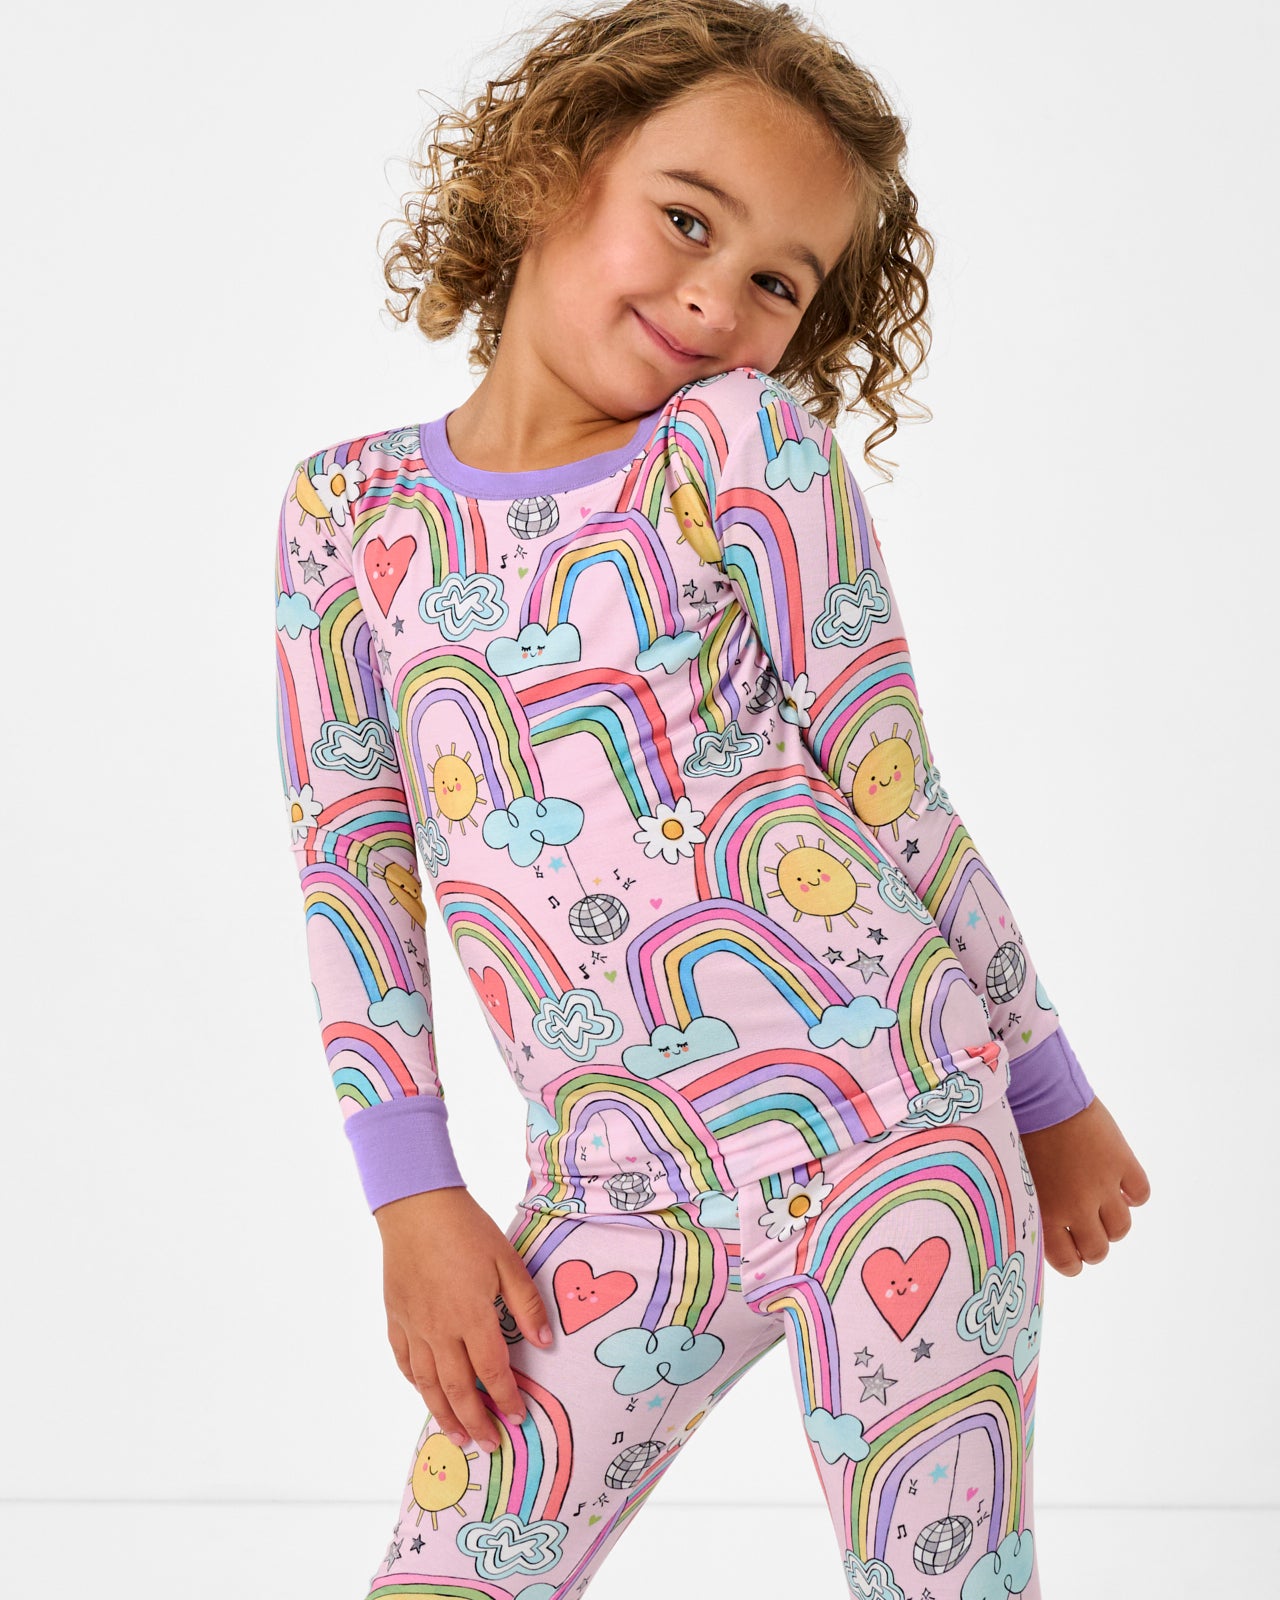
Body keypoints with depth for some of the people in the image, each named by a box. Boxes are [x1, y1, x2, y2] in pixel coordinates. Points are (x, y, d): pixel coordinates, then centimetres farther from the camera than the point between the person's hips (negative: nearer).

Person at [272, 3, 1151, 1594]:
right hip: (619, 1206, 3)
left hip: (895, 1138, -2)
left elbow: (896, 798, 1)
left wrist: (1050, 1093, 7)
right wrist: (415, 1202, 1)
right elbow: (348, 866, 5)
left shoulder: (751, 447, -2)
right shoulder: (351, 505, 6)